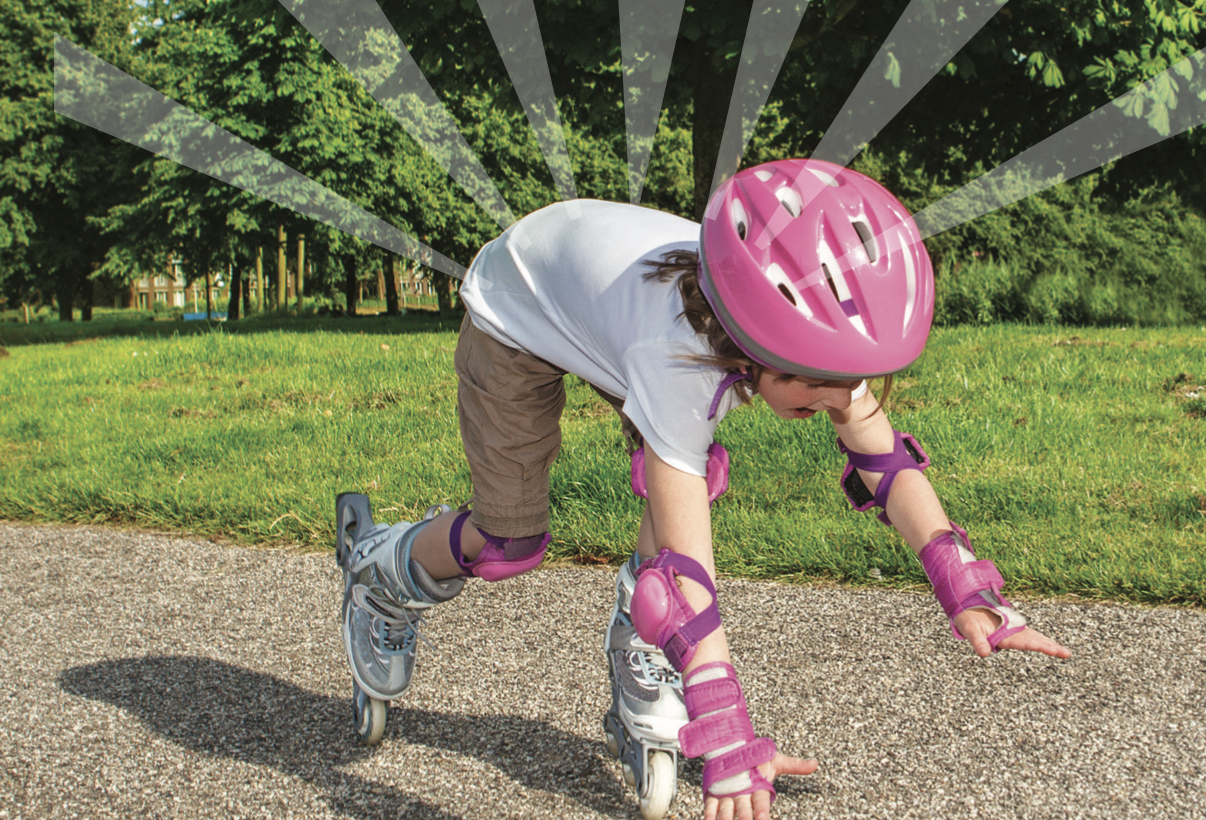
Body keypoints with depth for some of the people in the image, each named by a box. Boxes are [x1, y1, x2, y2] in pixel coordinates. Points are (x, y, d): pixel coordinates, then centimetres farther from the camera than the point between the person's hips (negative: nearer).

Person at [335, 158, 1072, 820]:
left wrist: (967, 591, -35)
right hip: (517, 305, -5)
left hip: (601, 277, 6)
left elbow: (886, 457, -25)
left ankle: (642, 686, 6)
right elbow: (687, 567, -49)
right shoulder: (678, 360, -47)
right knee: (511, 541, -1)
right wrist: (728, 742, -50)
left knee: (692, 476, -12)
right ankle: (380, 571, 30)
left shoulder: (812, 327, -30)